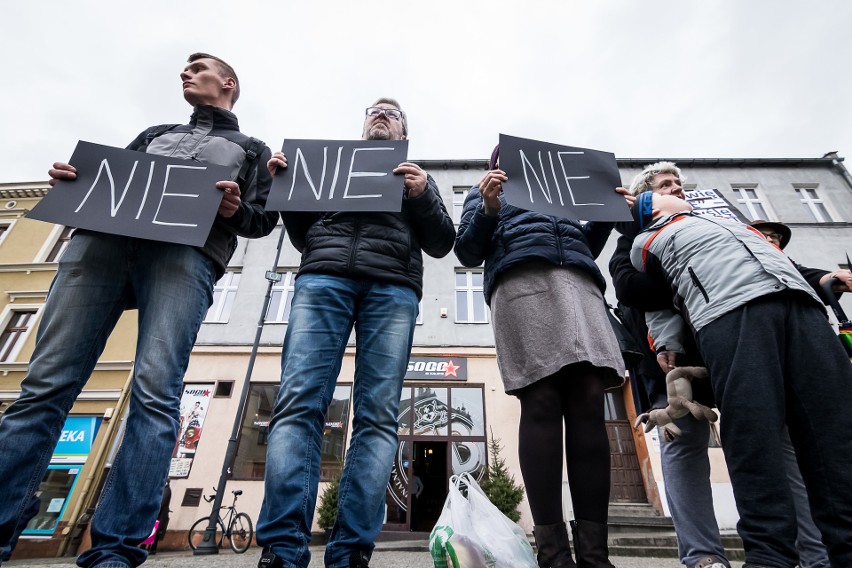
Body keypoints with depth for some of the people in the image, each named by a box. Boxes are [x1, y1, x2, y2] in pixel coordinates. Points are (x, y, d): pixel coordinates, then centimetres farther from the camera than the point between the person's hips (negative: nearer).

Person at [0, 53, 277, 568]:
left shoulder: (252, 149, 25)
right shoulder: (154, 134, 38)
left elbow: (264, 220, 13)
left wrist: (235, 210, -8)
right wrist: (72, 182, 9)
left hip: (188, 250, -4)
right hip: (103, 236, 5)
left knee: (155, 393, -18)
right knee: (46, 383, -7)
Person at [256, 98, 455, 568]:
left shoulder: (417, 177, 30)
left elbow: (441, 244, 17)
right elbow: (301, 235, 26)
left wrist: (421, 196, 1)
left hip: (392, 288, 0)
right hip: (322, 278, 1)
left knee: (378, 414, -11)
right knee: (298, 402, -15)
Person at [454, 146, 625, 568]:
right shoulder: (484, 193, 28)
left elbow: (586, 248, 31)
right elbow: (468, 251, 12)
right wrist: (488, 207, -3)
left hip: (578, 281, 4)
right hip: (521, 280, -4)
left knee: (589, 401, -12)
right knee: (541, 403, -17)